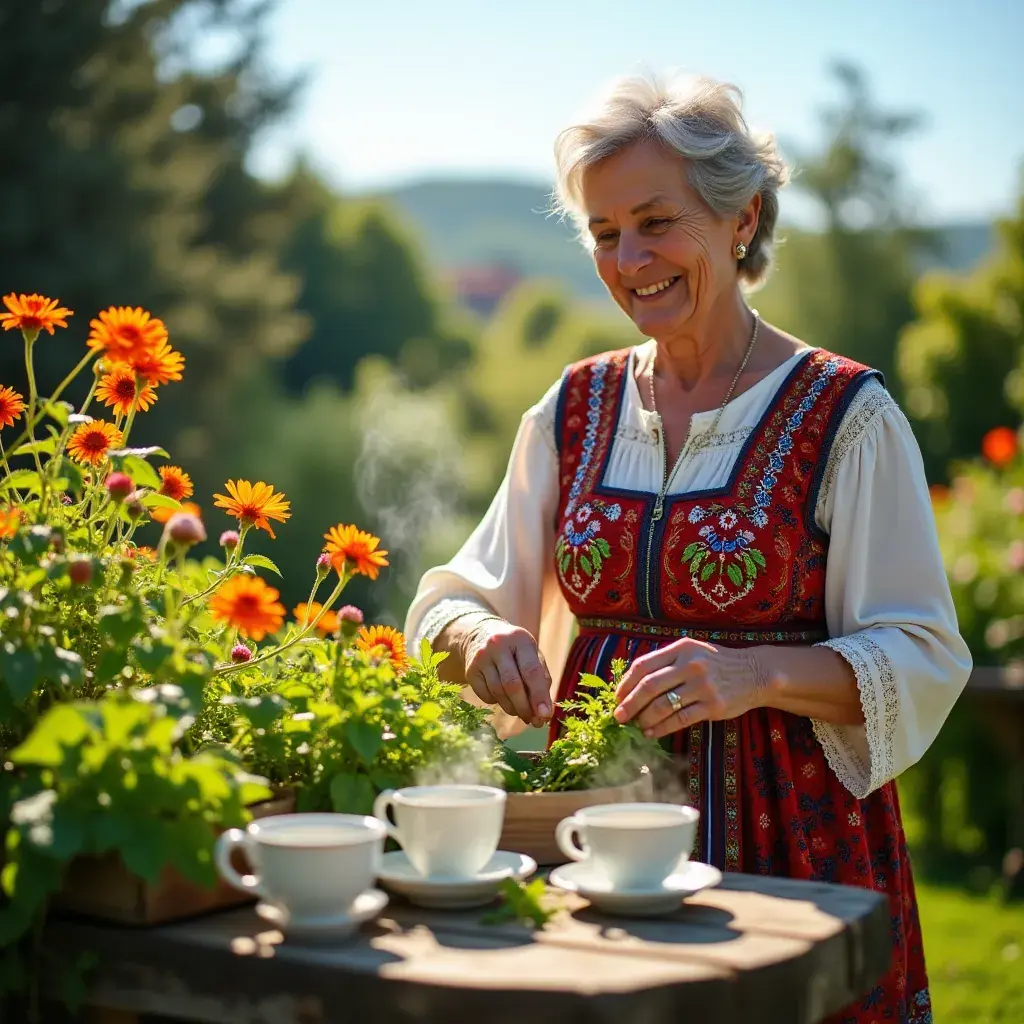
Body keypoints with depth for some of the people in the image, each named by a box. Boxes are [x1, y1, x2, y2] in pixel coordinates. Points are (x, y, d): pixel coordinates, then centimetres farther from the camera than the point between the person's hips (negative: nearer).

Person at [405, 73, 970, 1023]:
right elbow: (462, 596, 9)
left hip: (790, 844, -3)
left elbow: (921, 660, -10)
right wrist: (481, 641, -14)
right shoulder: (575, 408, 7)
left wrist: (759, 674, -26)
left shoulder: (846, 416, -6)